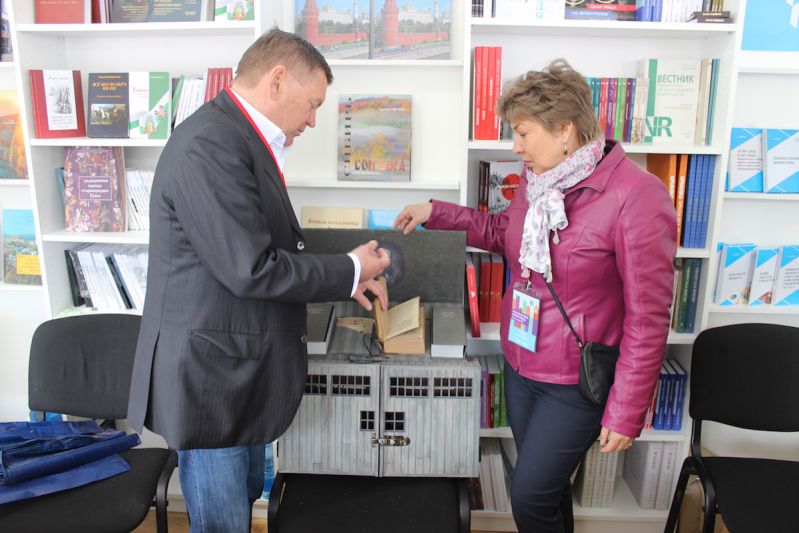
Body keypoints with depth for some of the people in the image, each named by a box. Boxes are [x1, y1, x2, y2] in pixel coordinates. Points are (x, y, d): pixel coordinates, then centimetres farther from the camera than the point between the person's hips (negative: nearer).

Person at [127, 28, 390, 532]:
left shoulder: (245, 139, 9)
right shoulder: (210, 144, -22)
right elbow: (251, 268, -25)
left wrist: (343, 277, 6)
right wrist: (350, 270, -12)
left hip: (242, 370, 10)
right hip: (211, 374, -9)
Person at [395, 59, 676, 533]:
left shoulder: (636, 196, -22)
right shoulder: (538, 180, 1)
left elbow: (648, 317, -19)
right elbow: (503, 233, 21)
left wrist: (627, 411, -15)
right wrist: (437, 213, 11)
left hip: (575, 383, -6)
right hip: (520, 365, 7)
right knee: (546, 485, 21)